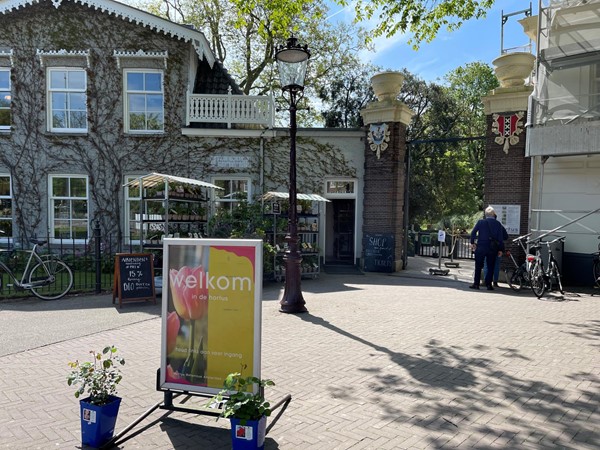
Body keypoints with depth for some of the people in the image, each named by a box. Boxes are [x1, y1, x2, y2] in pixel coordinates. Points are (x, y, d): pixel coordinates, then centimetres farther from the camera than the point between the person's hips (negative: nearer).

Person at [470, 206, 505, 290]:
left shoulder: (480, 222, -3)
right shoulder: (498, 224, 1)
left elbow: (473, 232, -6)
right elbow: (500, 238, 1)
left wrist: (472, 243, 5)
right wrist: (500, 249, 5)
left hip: (481, 247, -1)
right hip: (492, 249, 1)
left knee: (478, 266, 6)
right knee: (491, 267, 9)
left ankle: (476, 284, 6)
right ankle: (488, 284, 7)